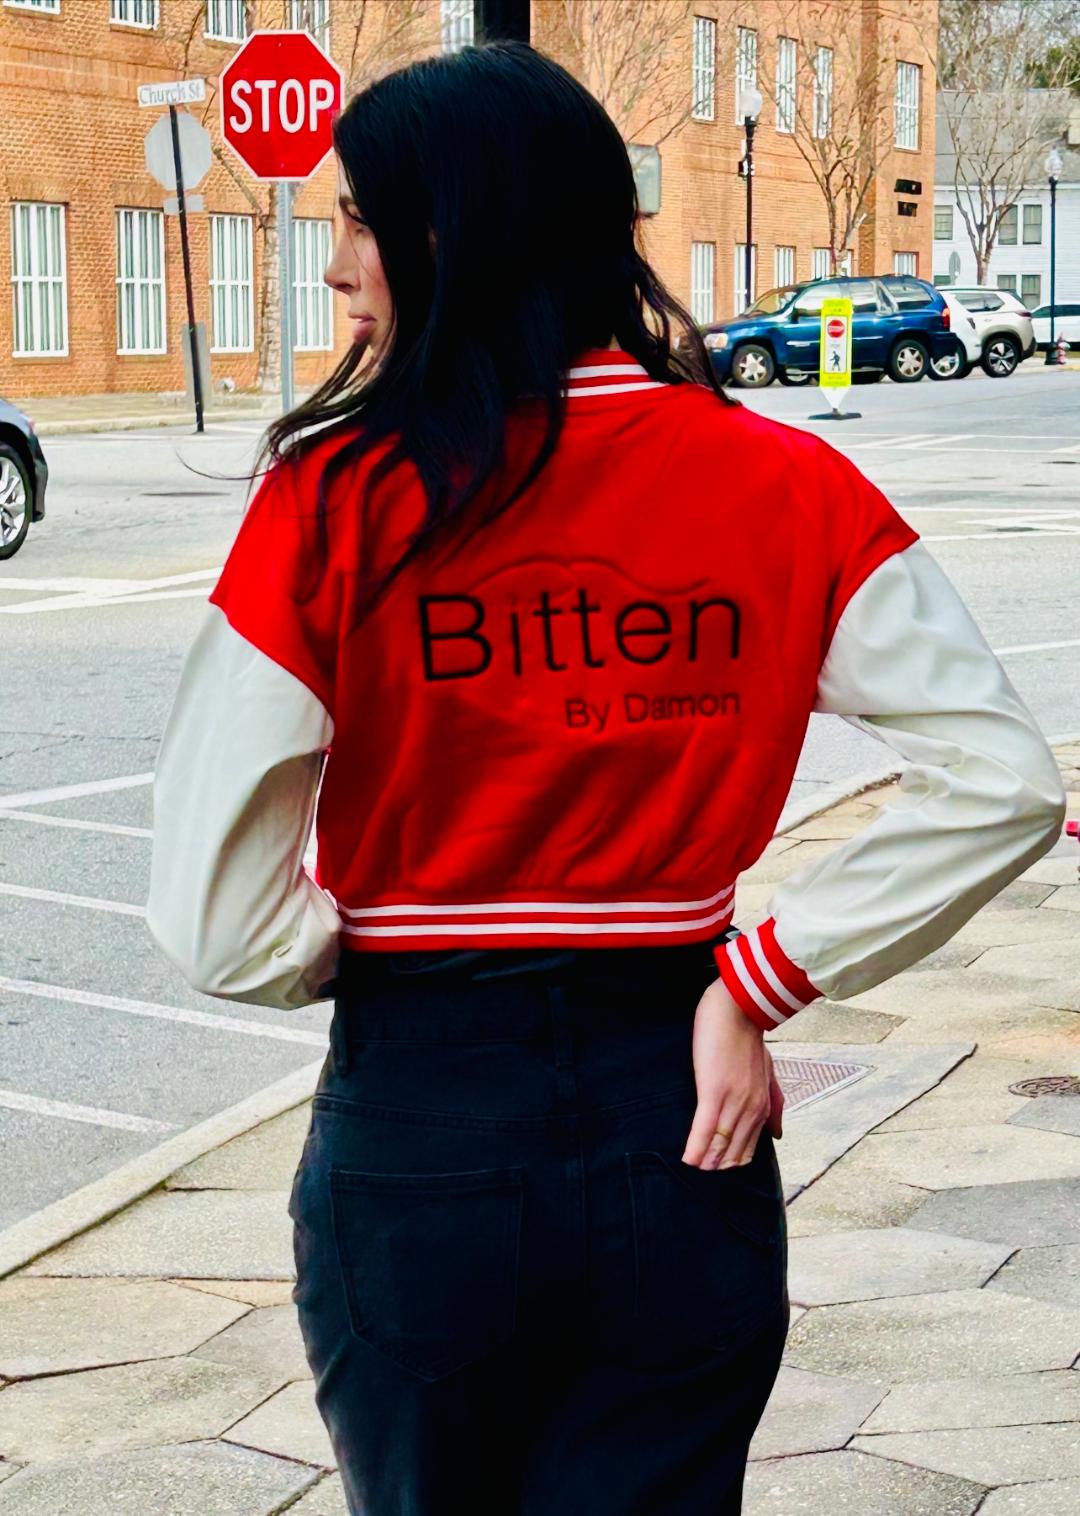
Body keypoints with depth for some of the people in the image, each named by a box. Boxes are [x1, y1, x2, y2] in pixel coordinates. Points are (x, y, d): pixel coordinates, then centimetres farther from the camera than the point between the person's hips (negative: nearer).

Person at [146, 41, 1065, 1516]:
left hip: (416, 1132, -1)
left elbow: (223, 930, -15)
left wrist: (351, 954, 6)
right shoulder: (781, 484, -5)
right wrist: (757, 980, -3)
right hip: (677, 1136, 2)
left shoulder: (337, 495, -13)